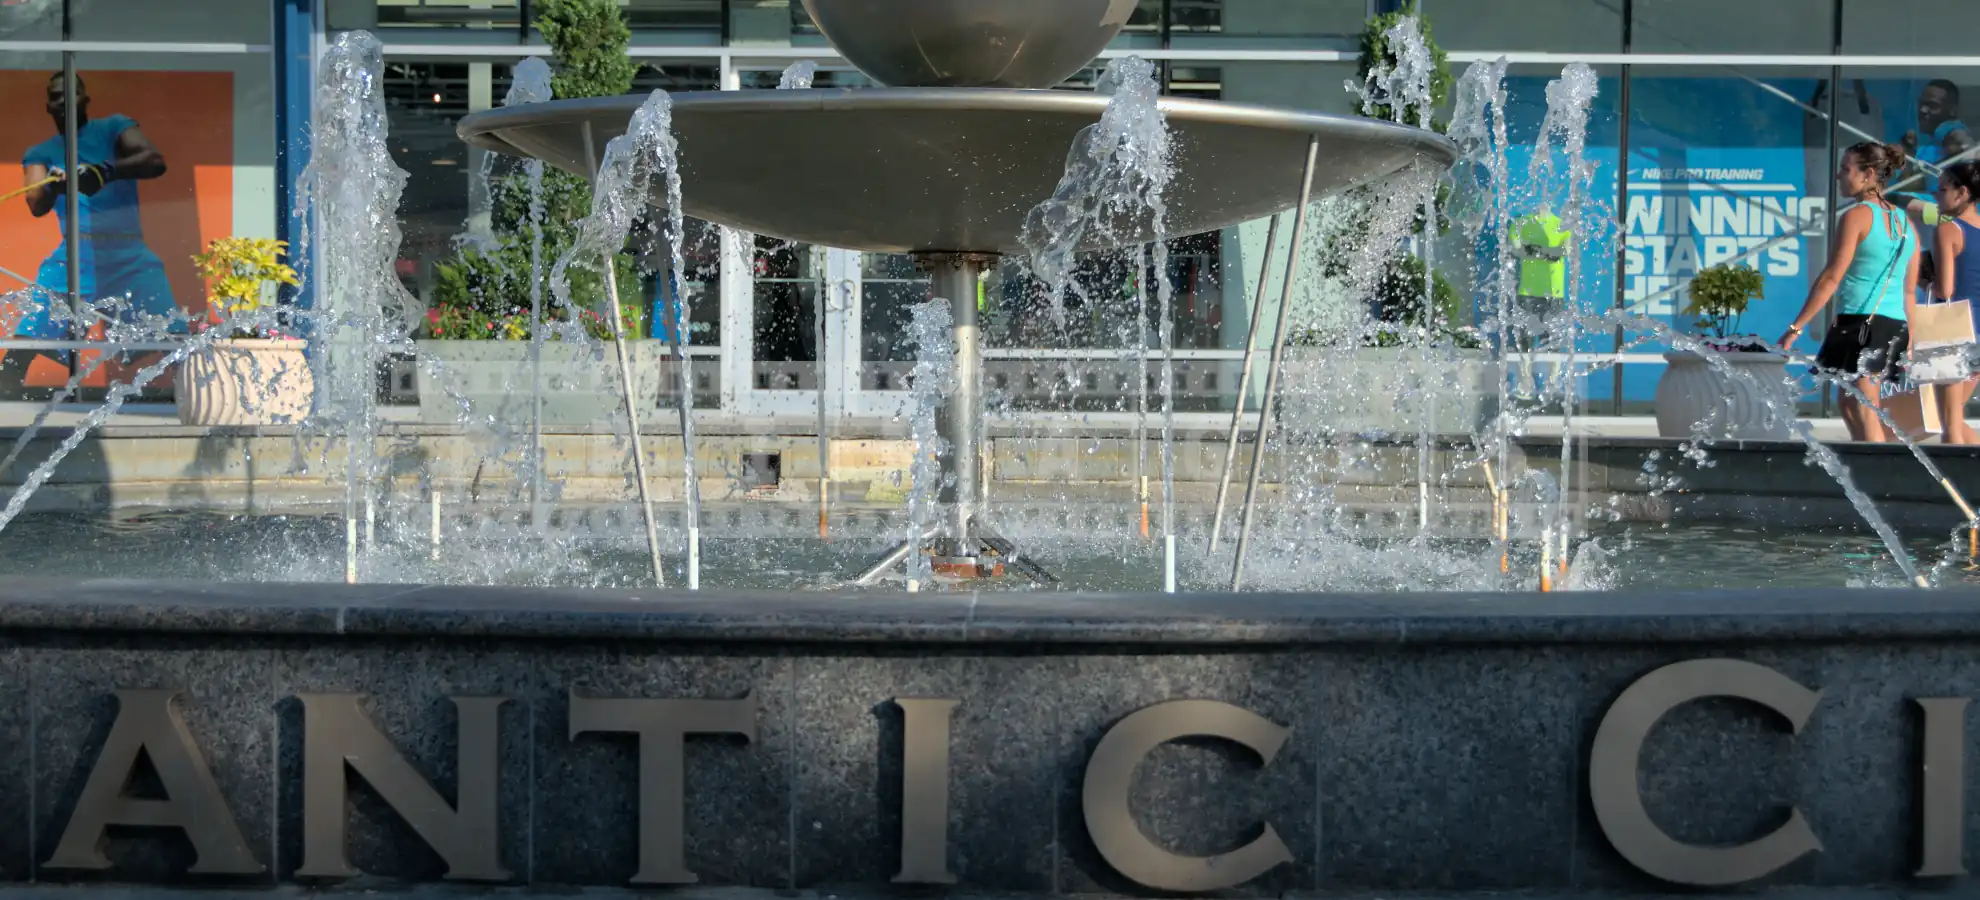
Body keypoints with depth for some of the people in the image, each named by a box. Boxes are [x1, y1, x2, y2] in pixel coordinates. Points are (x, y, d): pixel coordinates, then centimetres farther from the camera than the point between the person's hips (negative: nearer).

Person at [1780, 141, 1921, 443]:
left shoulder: (1857, 216, -8)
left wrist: (1796, 327, -12)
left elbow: (1832, 277, -13)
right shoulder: (1905, 222, 14)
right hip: (1894, 325, 8)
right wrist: (1907, 342, 20)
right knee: (1851, 407, 20)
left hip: (1860, 321, -8)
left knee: (1865, 418, -6)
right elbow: (1910, 290, 15)